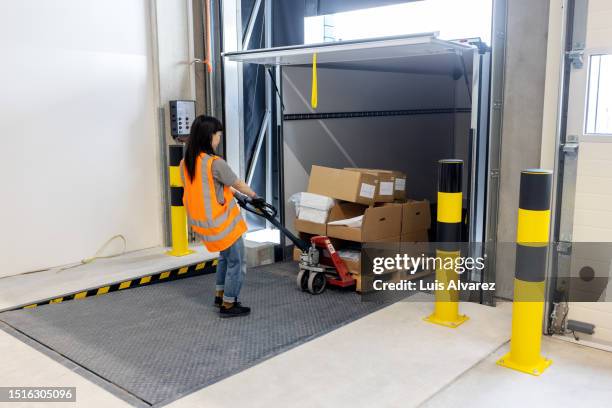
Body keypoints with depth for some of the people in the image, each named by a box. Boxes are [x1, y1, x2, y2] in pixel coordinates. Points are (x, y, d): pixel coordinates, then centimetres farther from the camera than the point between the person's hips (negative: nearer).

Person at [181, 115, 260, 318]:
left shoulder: (185, 163, 0)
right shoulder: (215, 163, -23)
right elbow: (238, 184, -8)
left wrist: (228, 190, 25)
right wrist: (254, 196, 10)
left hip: (202, 222, 8)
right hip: (222, 222, -8)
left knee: (225, 256, 28)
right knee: (237, 262, 9)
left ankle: (220, 295, 36)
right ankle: (228, 305, 17)